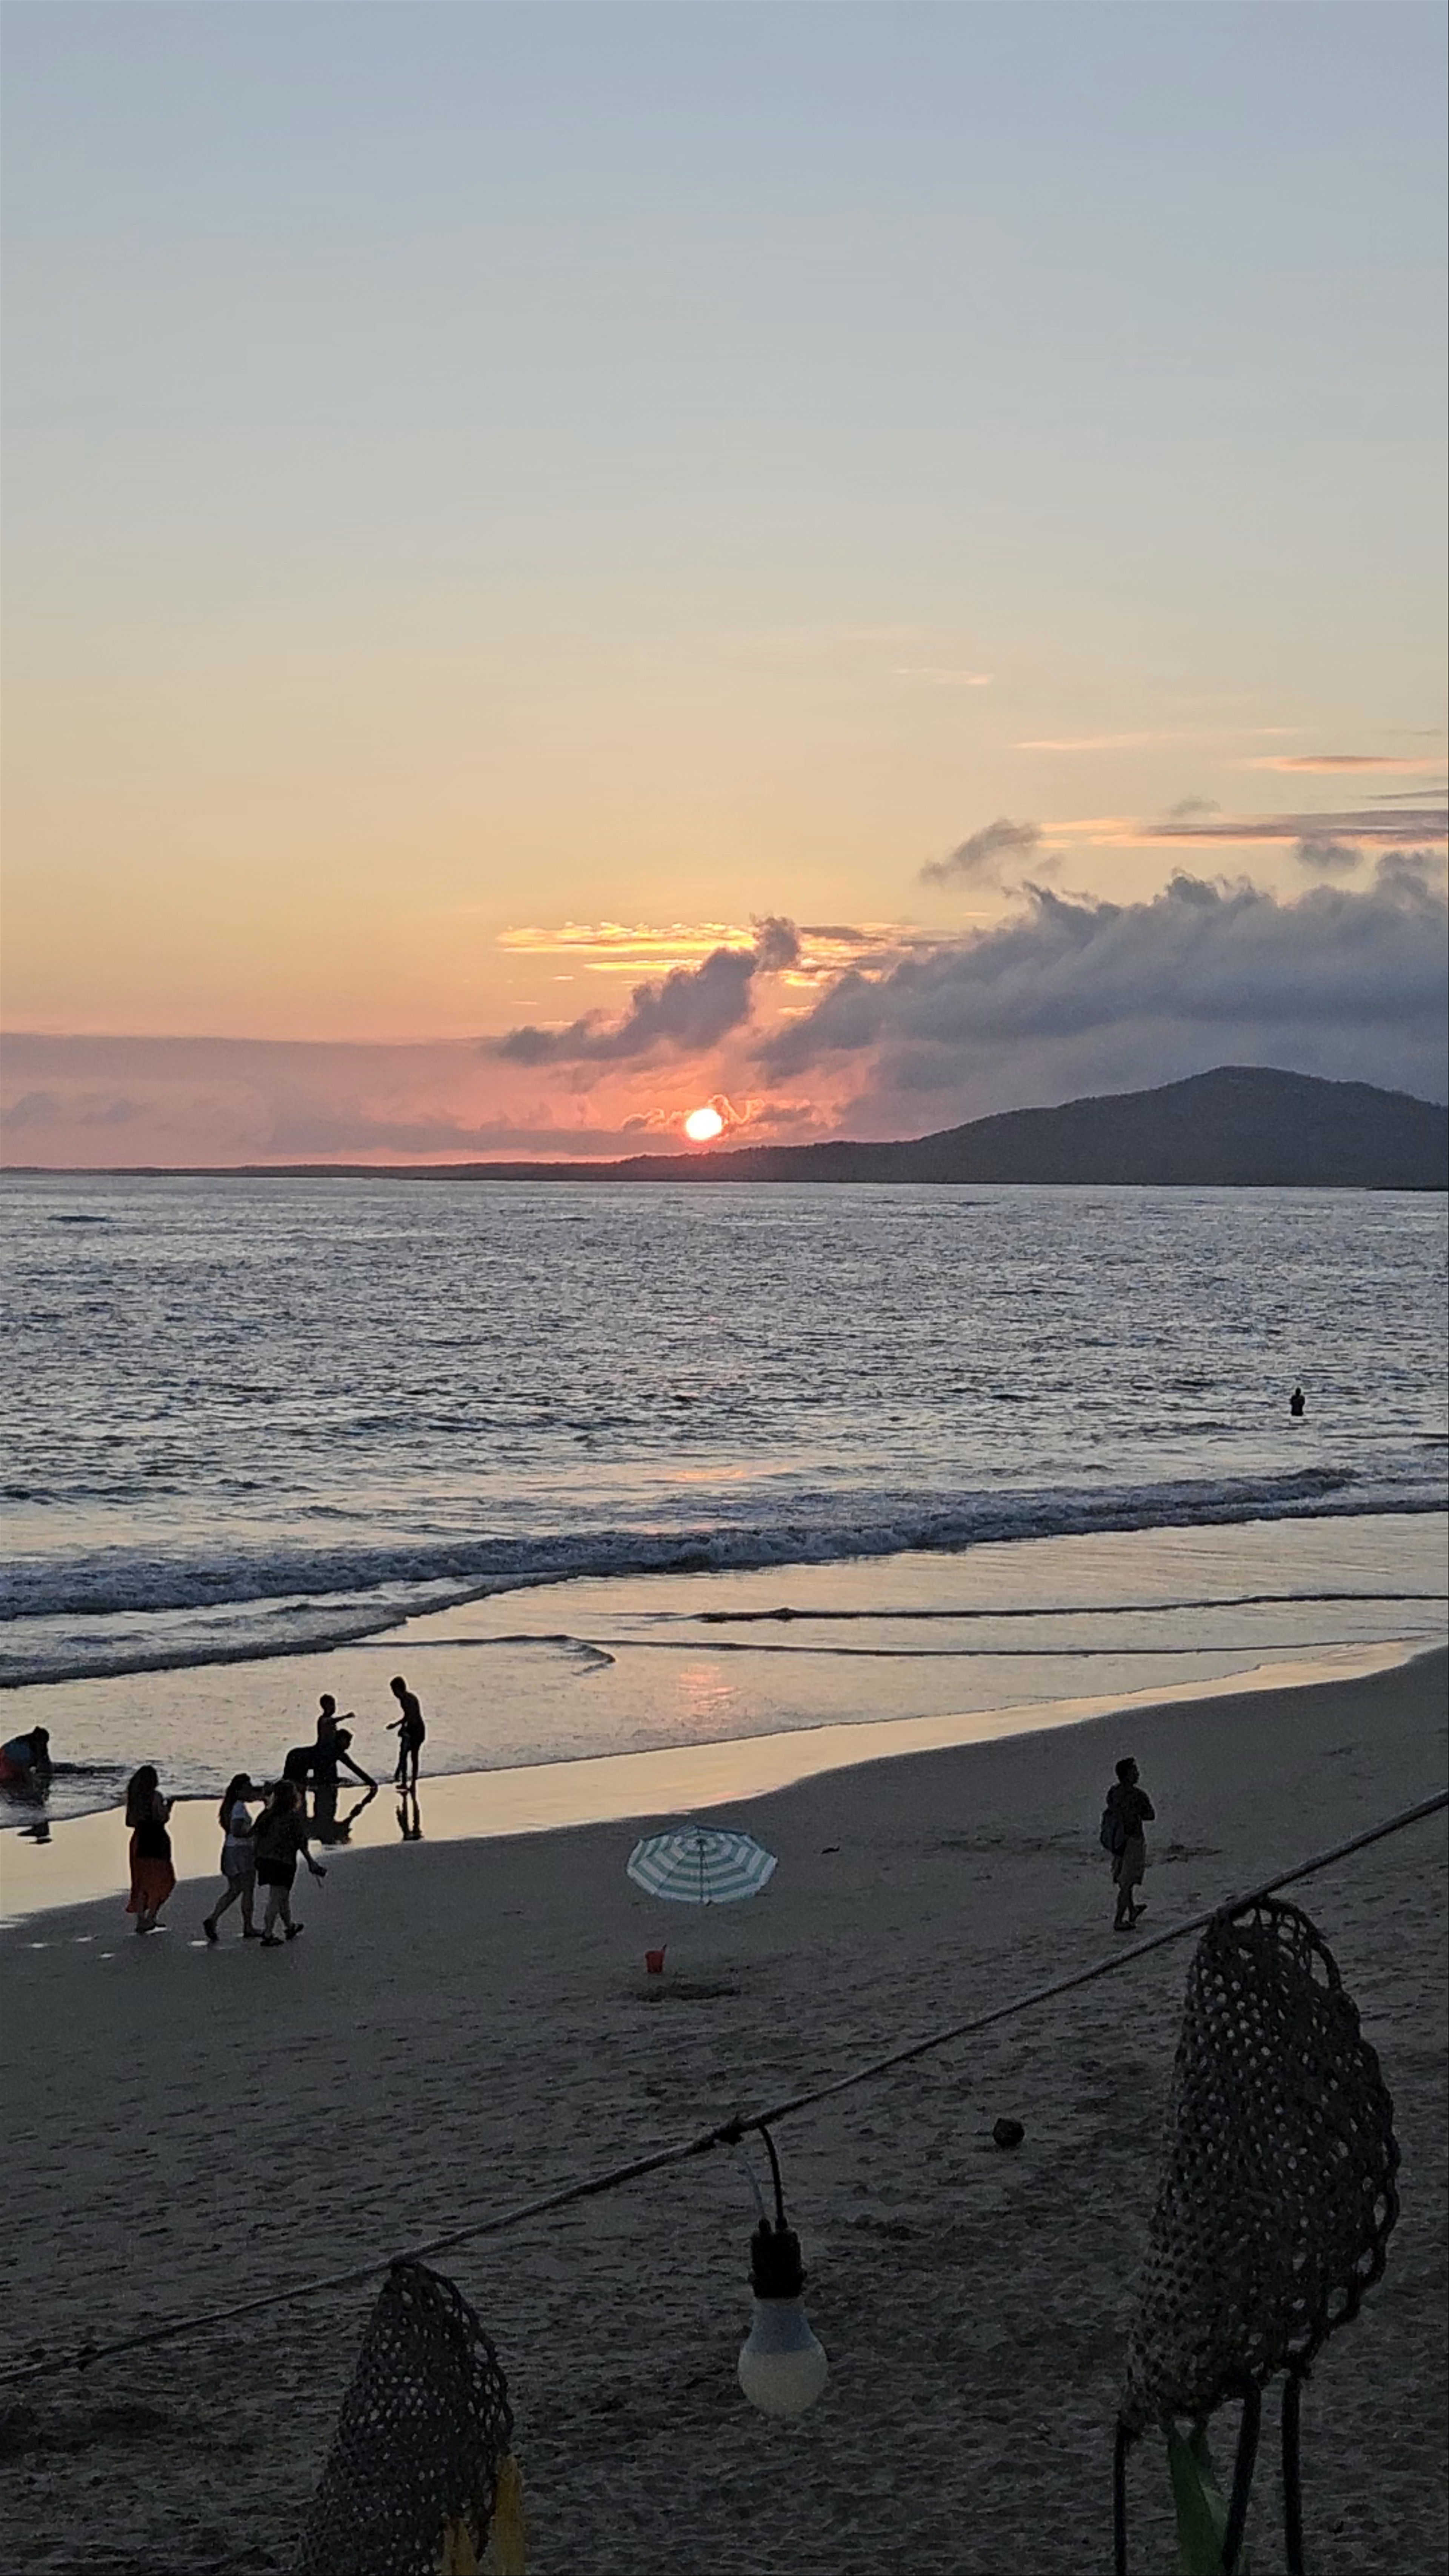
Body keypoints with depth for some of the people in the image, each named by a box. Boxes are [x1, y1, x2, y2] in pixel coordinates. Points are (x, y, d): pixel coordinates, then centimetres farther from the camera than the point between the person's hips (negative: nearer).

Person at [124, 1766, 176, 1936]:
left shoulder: (134, 1796, 6)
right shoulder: (155, 1796, -12)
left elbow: (130, 1822, 8)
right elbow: (163, 1818, -15)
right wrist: (168, 1806, 2)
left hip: (139, 1839, 6)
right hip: (156, 1839, -6)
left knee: (141, 1881, 11)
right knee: (161, 1879, 6)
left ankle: (140, 1919, 9)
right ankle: (151, 1917, 0)